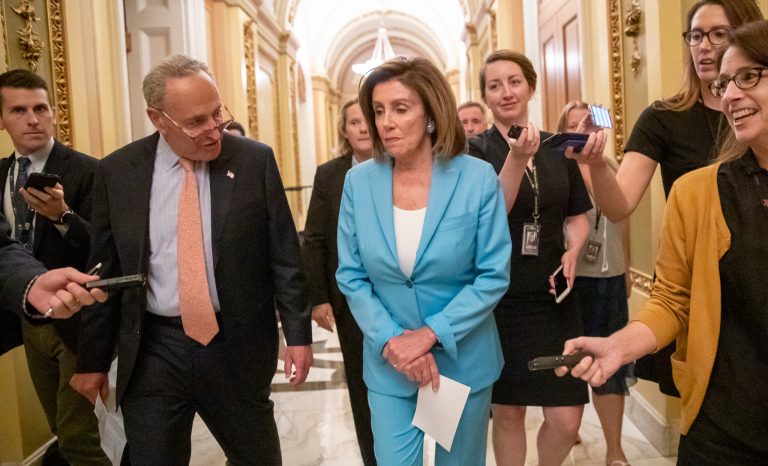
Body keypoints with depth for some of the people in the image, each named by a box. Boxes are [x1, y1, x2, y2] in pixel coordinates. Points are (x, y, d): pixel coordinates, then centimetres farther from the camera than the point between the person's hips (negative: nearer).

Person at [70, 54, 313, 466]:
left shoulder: (254, 161, -7)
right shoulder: (116, 172, -2)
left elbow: (284, 256, -3)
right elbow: (105, 271, 4)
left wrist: (298, 334, -3)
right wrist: (93, 360, 8)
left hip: (237, 342, 0)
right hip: (151, 350, 1)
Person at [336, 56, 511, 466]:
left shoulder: (477, 178, -12)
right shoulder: (358, 182, -6)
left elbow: (494, 275, -11)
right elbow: (351, 276, -2)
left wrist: (431, 333, -18)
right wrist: (391, 340, -14)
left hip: (463, 358, -1)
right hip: (388, 363, 1)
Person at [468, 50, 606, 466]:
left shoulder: (558, 148, 6)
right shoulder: (475, 150, -5)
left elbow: (577, 216, 13)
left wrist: (573, 250, -6)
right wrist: (517, 158, -30)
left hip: (553, 295, 3)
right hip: (498, 298, -2)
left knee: (566, 418, 1)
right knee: (508, 410, 10)